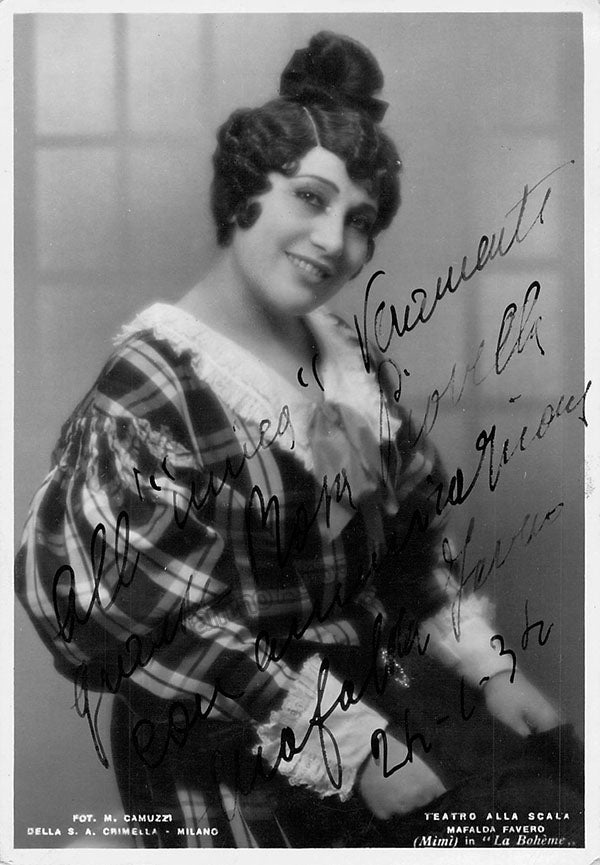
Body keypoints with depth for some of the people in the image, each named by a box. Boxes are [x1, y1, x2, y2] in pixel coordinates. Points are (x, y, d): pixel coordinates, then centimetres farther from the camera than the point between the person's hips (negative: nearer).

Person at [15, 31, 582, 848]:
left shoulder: (350, 361, 5)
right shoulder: (149, 391, -18)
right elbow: (168, 628, -20)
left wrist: (487, 666, 2)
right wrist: (353, 747, -18)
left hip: (380, 684, 7)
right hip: (231, 756, -7)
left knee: (555, 794, -4)